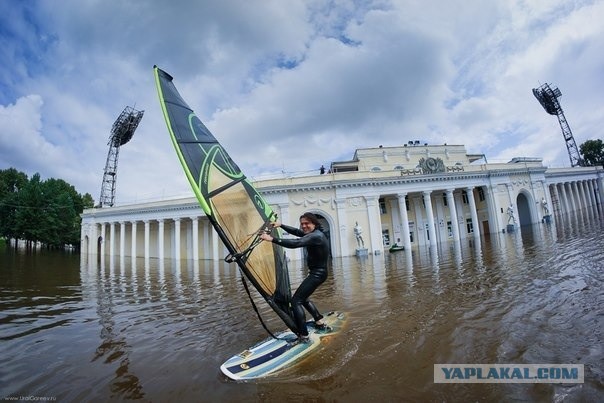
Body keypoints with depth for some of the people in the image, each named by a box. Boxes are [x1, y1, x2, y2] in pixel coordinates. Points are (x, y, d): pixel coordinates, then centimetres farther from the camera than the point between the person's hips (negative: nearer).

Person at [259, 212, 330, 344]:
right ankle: (320, 323, 31)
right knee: (303, 298, 25)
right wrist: (281, 225, 16)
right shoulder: (314, 233, 9)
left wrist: (272, 239, -39)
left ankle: (303, 336, -10)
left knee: (296, 300, -10)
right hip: (317, 272, 10)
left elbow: (295, 243, -35)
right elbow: (296, 232, 22)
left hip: (317, 274, -10)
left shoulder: (315, 236, -21)